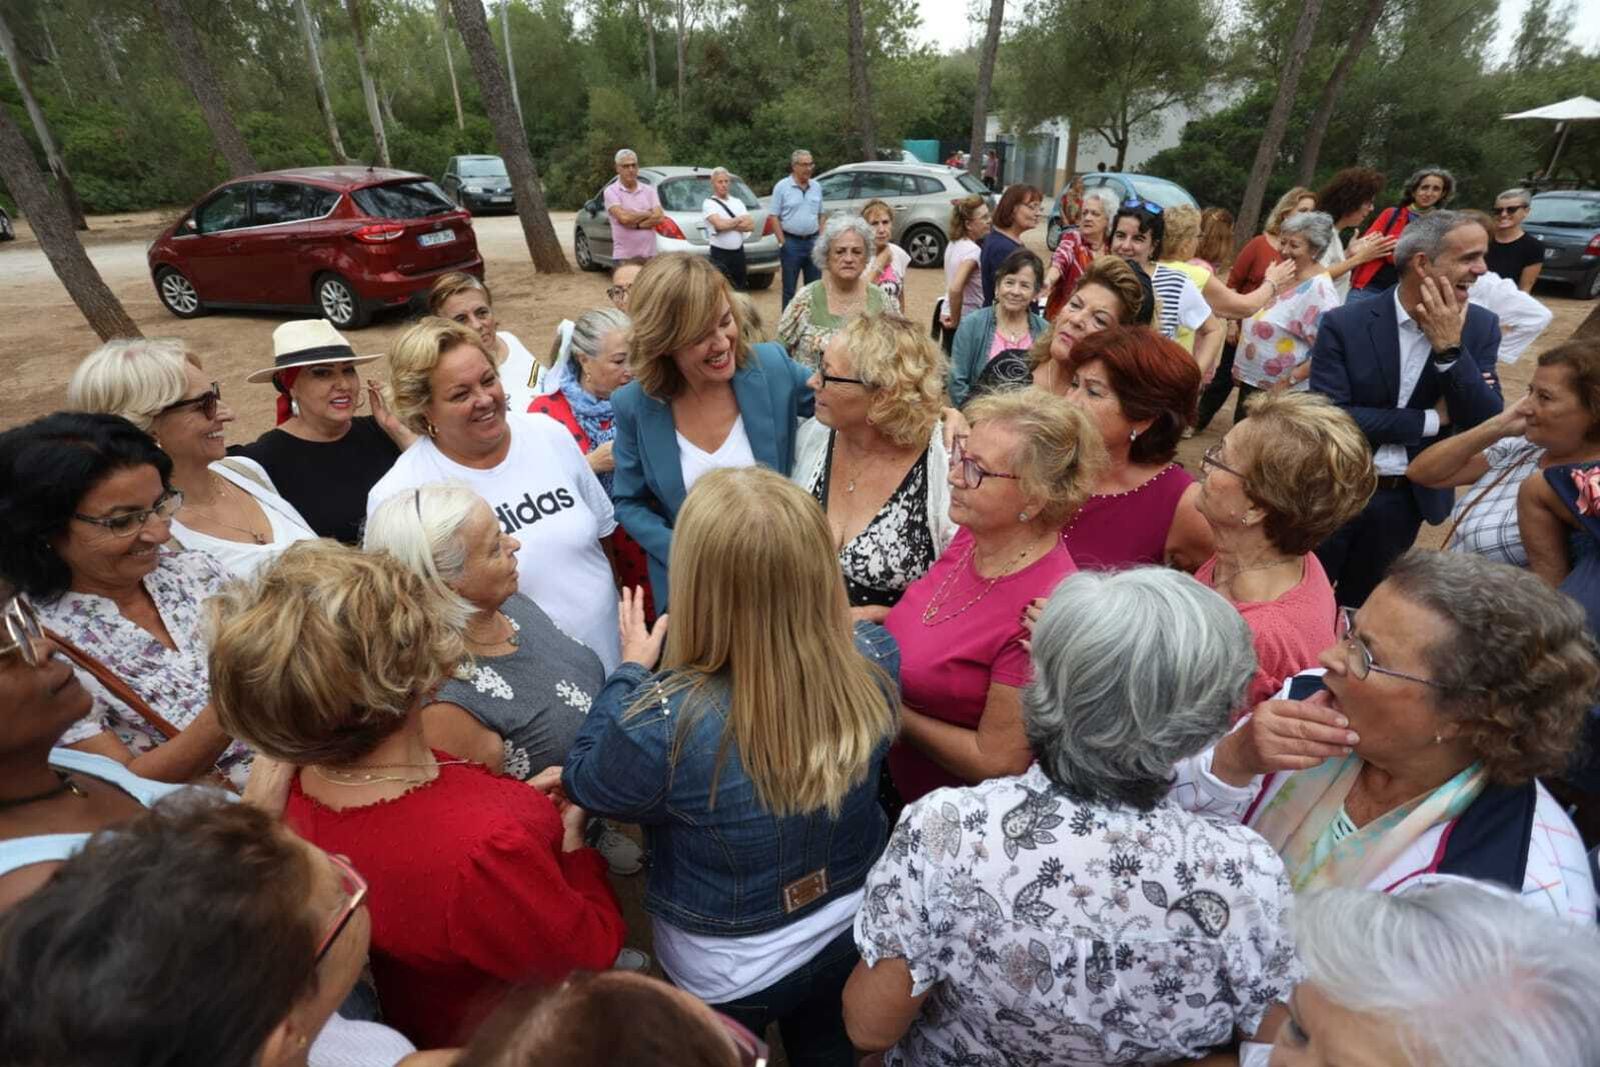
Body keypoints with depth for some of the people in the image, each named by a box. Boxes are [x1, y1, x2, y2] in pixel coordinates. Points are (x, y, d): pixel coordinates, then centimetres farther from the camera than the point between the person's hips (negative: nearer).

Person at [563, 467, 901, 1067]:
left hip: (729, 971, -3)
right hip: (855, 927, 3)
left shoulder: (665, 722, -39)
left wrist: (632, 668, -5)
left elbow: (584, 782, -16)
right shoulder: (873, 657, -27)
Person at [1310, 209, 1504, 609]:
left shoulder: (1480, 328, -3)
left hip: (1408, 499, 3)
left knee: (1357, 606, 20)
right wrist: (1431, 419, -16)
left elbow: (1488, 424, -10)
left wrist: (1450, 348, -21)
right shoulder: (1344, 323, -14)